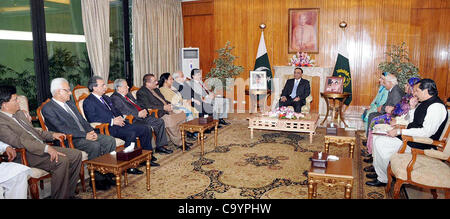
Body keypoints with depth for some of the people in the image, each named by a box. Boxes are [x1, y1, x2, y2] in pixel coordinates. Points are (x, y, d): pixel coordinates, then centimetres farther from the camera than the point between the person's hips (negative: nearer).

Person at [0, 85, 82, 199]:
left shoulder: (19, 113, 19)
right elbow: (19, 141, -23)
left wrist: (52, 134, 11)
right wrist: (46, 148, -31)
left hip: (41, 148, 9)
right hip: (25, 155, -9)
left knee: (76, 154, -5)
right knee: (61, 160, -31)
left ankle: (69, 194, 2)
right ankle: (59, 196, -17)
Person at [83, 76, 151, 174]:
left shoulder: (106, 98, 24)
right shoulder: (88, 102, -3)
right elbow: (92, 119, -15)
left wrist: (120, 117, 3)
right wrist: (112, 121, -19)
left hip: (118, 123, 9)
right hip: (108, 129, -8)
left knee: (145, 129, -5)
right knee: (131, 134, -33)